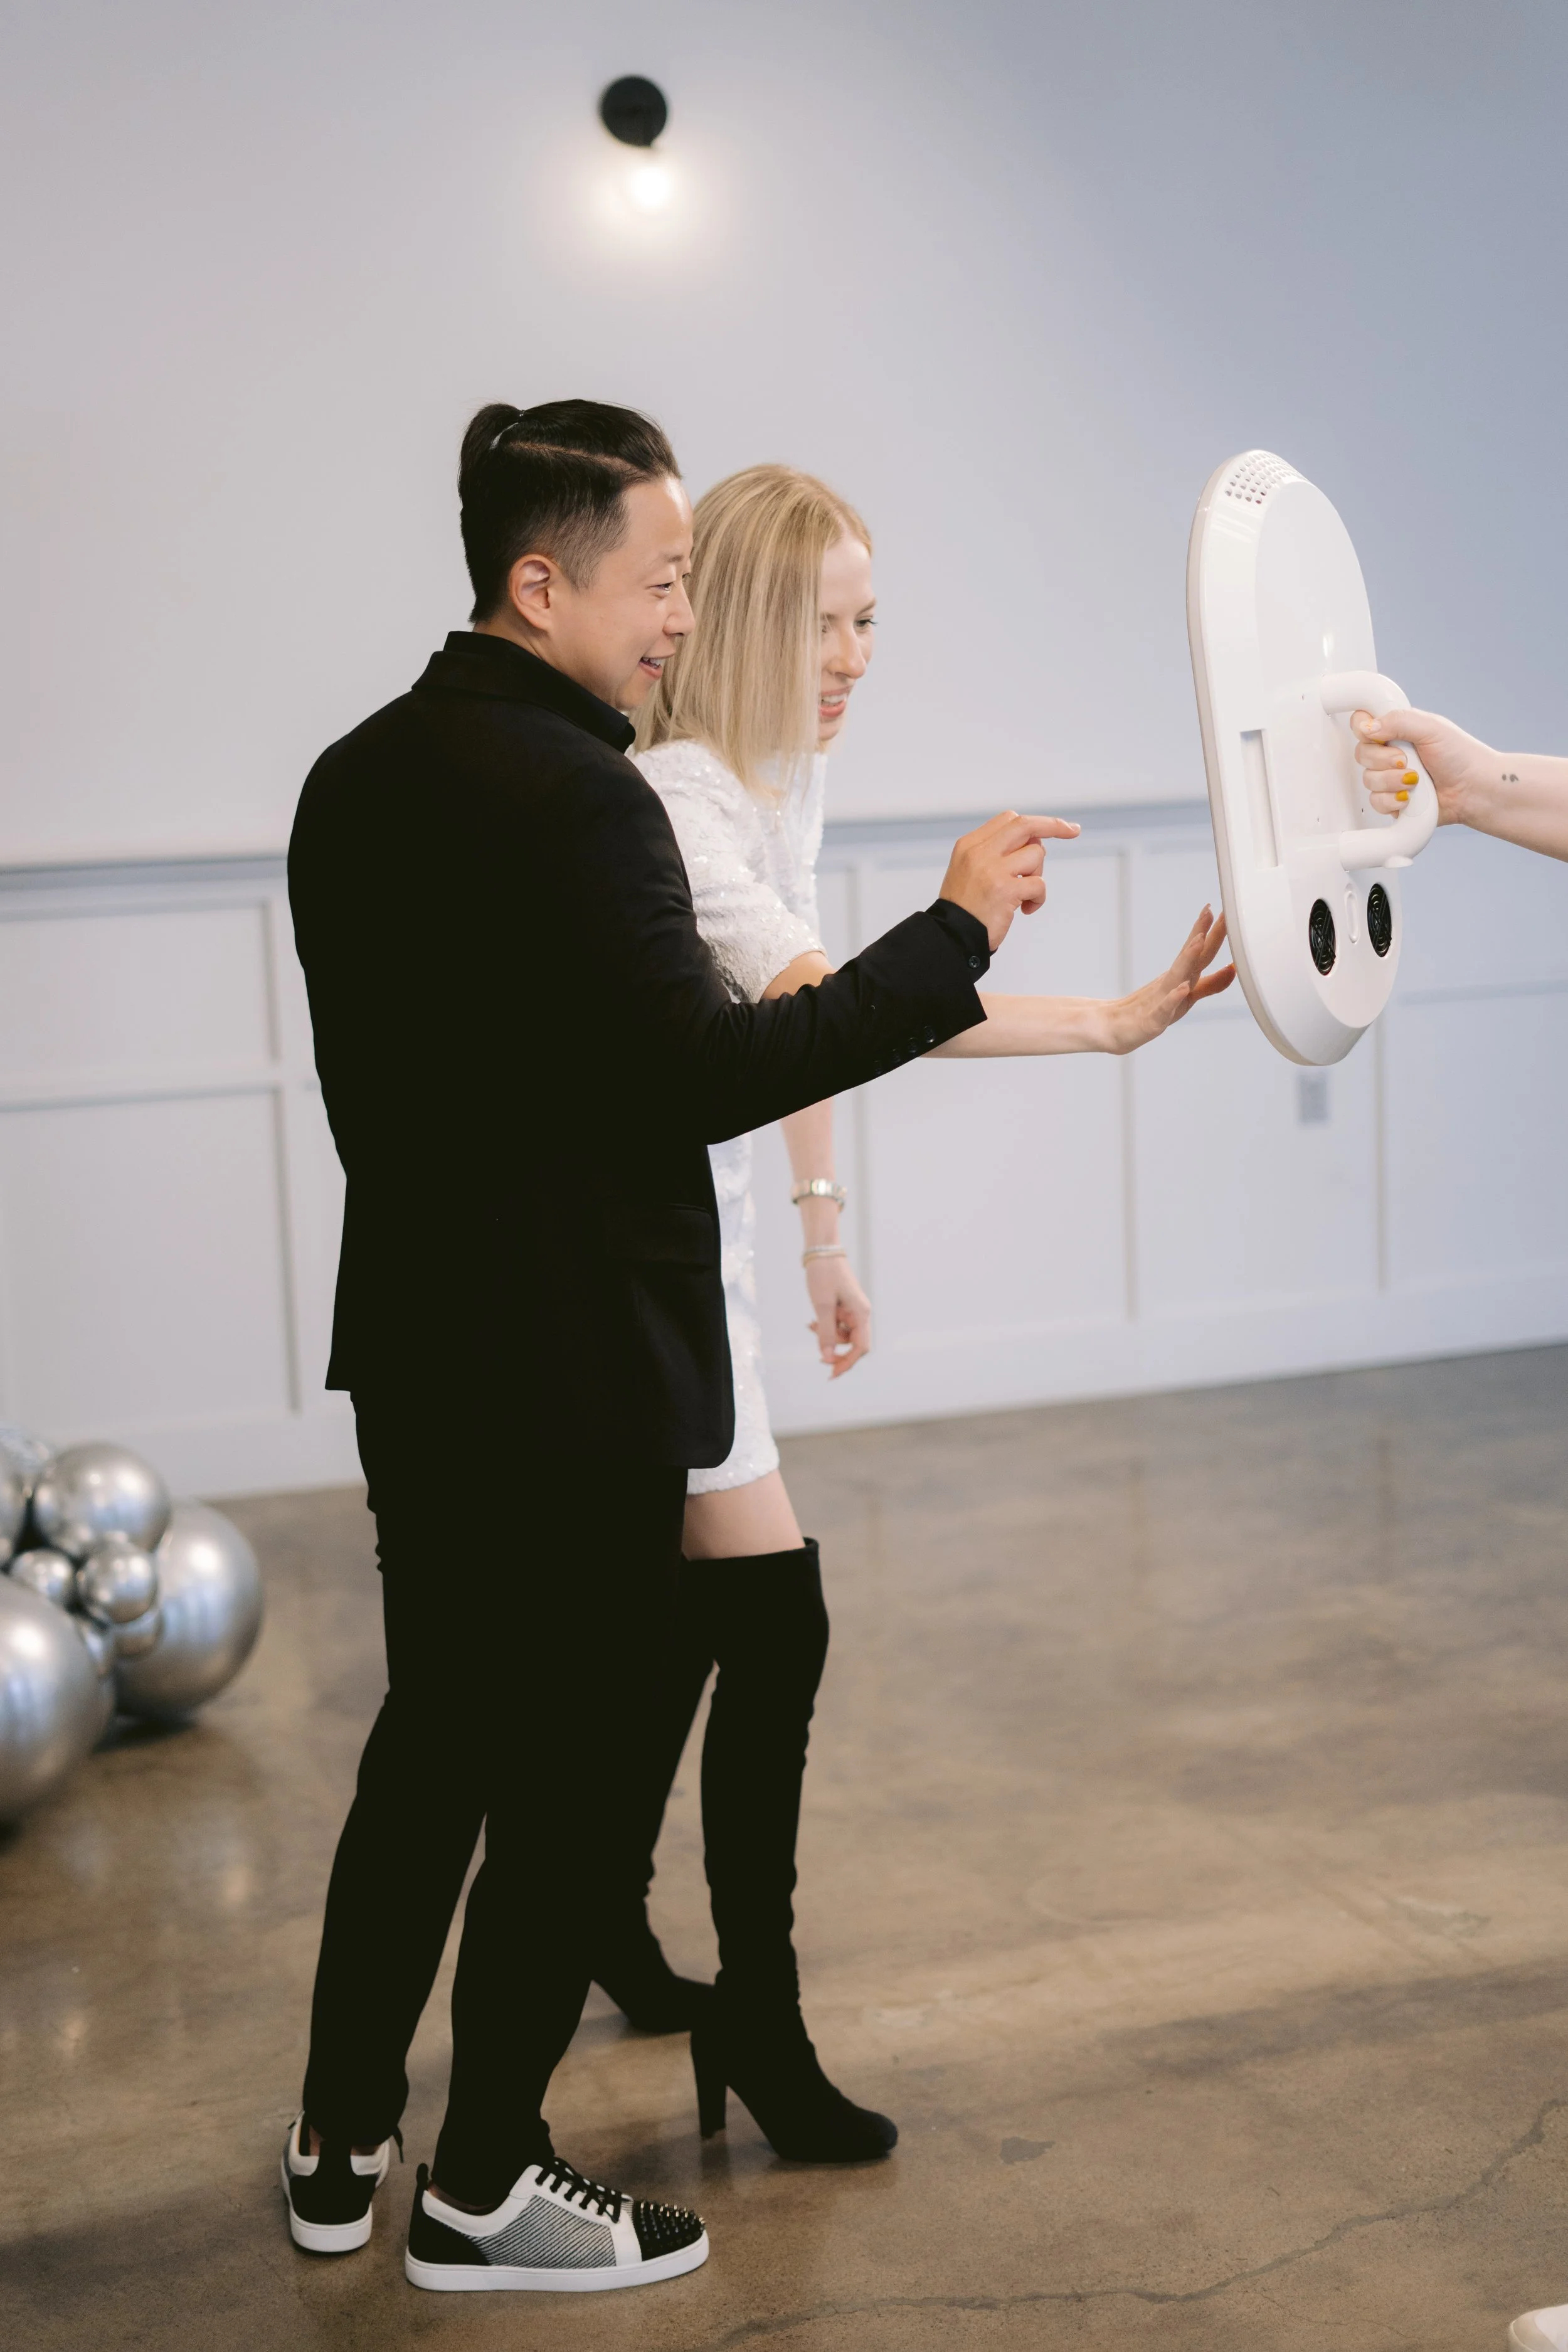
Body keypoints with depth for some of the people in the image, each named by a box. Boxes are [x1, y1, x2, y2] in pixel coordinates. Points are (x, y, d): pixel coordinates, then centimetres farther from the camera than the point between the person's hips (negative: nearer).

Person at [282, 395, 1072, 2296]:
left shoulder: (354, 778, 9)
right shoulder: (573, 792, -20)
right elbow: (704, 1075, -25)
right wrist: (951, 934, -20)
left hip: (418, 1353, 9)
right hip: (576, 1374, -9)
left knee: (434, 1738, 21)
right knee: (569, 1779, 6)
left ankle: (337, 2144, 31)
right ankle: (481, 2191, 20)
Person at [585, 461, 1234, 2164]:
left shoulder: (784, 782, 7)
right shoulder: (671, 800, -23)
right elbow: (817, 1002, -37)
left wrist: (823, 1235, 21)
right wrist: (1106, 1022, -43)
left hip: (697, 1230, 10)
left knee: (692, 1612, 17)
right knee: (771, 1616, -9)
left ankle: (611, 1927, 35)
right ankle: (754, 2013, 4)